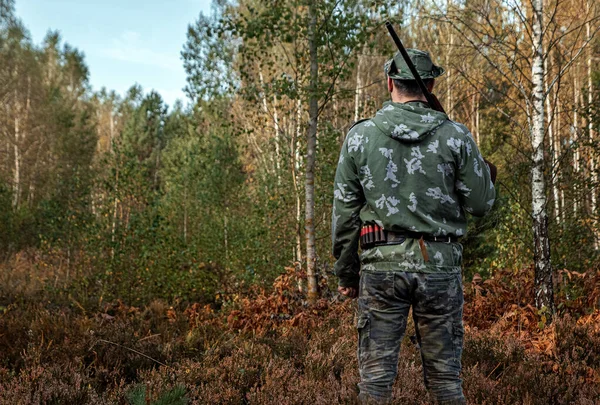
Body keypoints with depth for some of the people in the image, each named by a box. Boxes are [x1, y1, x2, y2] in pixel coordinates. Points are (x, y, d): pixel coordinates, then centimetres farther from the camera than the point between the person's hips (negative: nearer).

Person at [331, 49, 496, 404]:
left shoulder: (360, 136, 0)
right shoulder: (455, 135, -3)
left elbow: (344, 211, 2)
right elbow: (481, 204, 0)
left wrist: (346, 271, 11)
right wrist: (486, 173, 21)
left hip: (381, 265, 0)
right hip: (439, 265, 0)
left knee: (376, 373, 8)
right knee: (445, 375, 11)